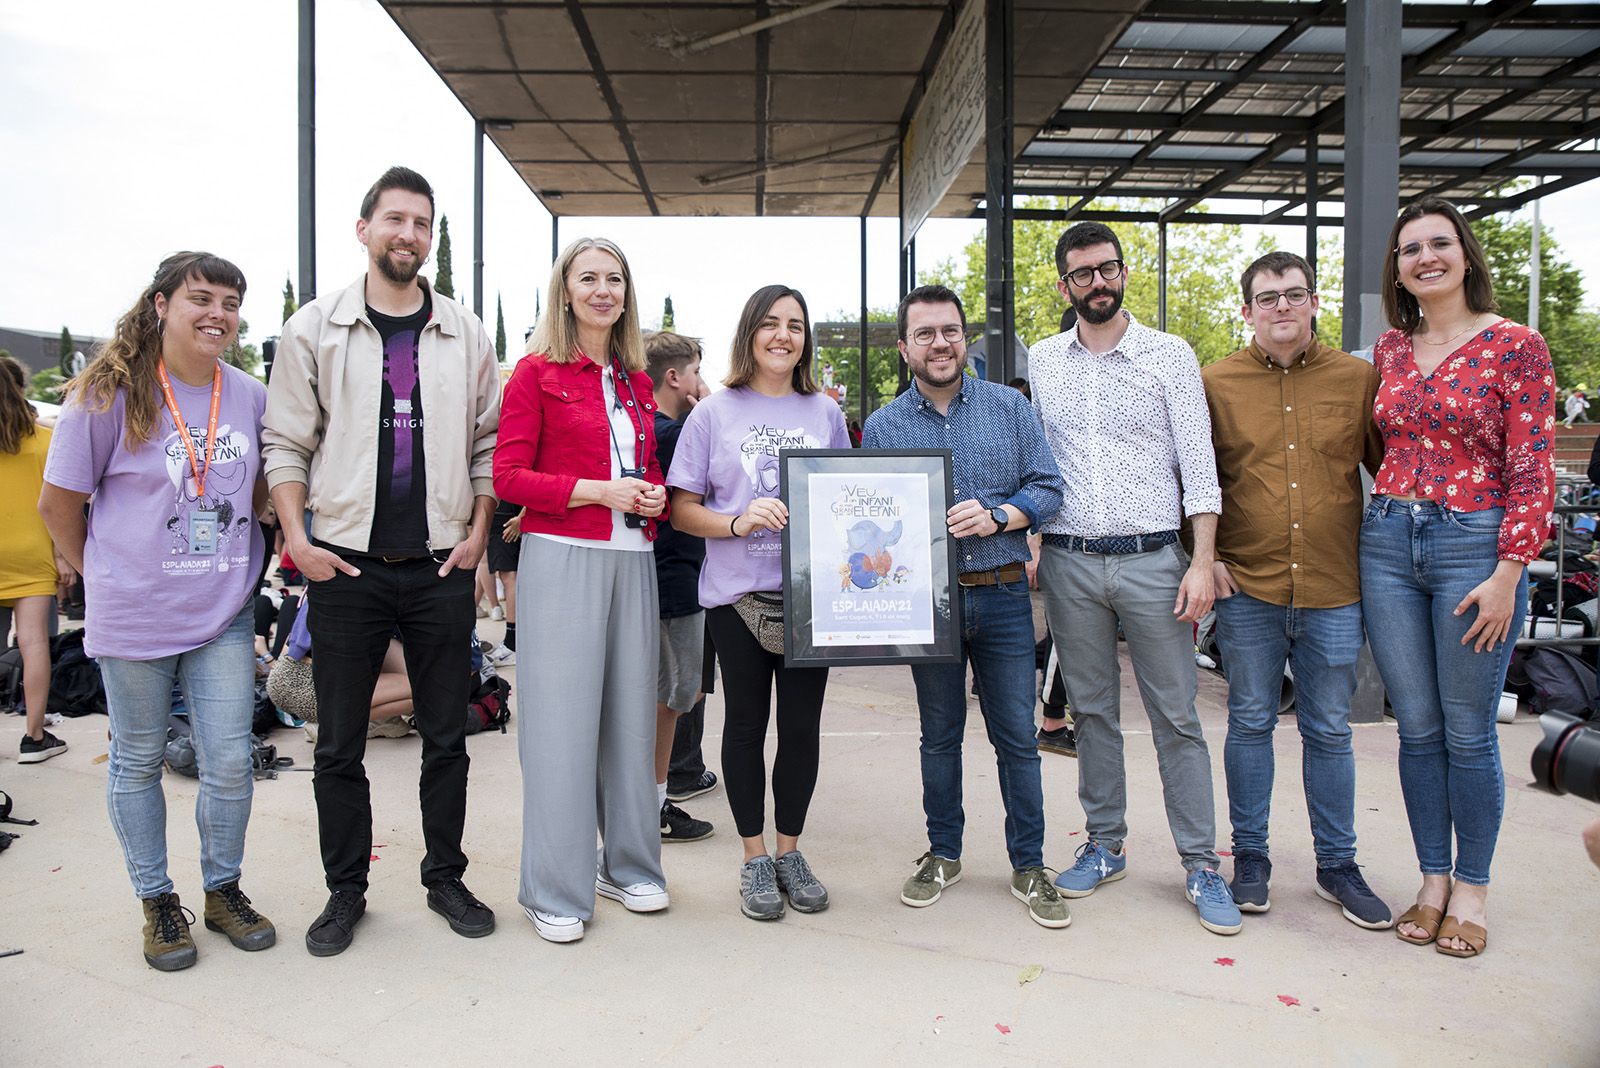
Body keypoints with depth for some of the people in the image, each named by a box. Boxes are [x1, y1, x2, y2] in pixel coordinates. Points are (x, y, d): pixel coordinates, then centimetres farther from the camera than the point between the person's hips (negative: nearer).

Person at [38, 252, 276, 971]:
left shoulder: (249, 397, 2)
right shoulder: (109, 394, -7)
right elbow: (58, 503, 1)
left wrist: (235, 561, 10)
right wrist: (103, 574, 5)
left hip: (224, 614, 3)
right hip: (133, 617, -2)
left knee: (230, 763, 5)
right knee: (137, 762, 11)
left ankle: (223, 889, 26)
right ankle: (156, 900, 29)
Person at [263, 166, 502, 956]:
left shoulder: (465, 335, 7)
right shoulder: (314, 329, 4)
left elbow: (489, 443, 9)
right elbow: (285, 444, 4)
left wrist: (478, 532, -1)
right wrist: (298, 538, -6)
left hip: (441, 567, 1)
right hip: (345, 566, 0)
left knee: (446, 738, 9)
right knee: (339, 743, 8)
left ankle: (445, 878, 25)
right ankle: (345, 891, 24)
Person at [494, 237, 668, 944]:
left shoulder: (636, 381, 15)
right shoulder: (537, 373, -1)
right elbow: (509, 476, -7)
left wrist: (655, 496, 0)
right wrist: (599, 491, -15)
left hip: (631, 559, 6)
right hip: (562, 559, -5)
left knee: (630, 712, 11)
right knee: (561, 720, -1)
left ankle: (629, 866, 27)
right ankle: (555, 891, 13)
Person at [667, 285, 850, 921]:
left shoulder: (825, 412, 10)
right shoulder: (715, 412, 3)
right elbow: (682, 509, 1)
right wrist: (739, 522, -17)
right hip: (737, 590, -2)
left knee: (802, 723, 6)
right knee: (746, 722, 7)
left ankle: (789, 850, 25)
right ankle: (754, 858, 22)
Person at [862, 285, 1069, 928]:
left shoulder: (1010, 407, 4)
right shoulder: (883, 427, 4)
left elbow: (1047, 486, 1)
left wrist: (997, 515, -15)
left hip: (1003, 595, 0)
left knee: (1016, 736, 5)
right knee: (939, 735, 13)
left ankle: (1029, 866, 20)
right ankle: (943, 853, 29)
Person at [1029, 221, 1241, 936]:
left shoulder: (1170, 356, 1)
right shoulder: (1042, 362, 9)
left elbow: (1197, 464, -2)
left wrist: (1201, 561, -10)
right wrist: (1030, 543, 6)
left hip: (1152, 558, -2)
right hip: (1069, 561, 3)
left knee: (1176, 715, 2)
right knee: (1091, 710, 11)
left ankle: (1201, 864, 13)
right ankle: (1105, 845, 25)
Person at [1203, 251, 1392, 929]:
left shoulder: (1359, 379, 4)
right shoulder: (1215, 383, 2)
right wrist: (1203, 556, -3)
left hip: (1334, 591, 1)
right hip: (1247, 589, -1)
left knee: (1329, 731, 11)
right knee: (1250, 724, 10)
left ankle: (1337, 865, 27)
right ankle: (1250, 857, 24)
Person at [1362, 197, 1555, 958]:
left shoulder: (1515, 346, -3)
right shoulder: (1389, 349, 10)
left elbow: (1533, 470, -7)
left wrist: (1508, 573, -13)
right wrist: (1391, 513, 9)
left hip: (1475, 543, -4)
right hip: (1387, 544, 4)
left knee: (1468, 731, 4)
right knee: (1417, 727, 9)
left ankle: (1471, 889, 21)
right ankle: (1433, 881, 24)